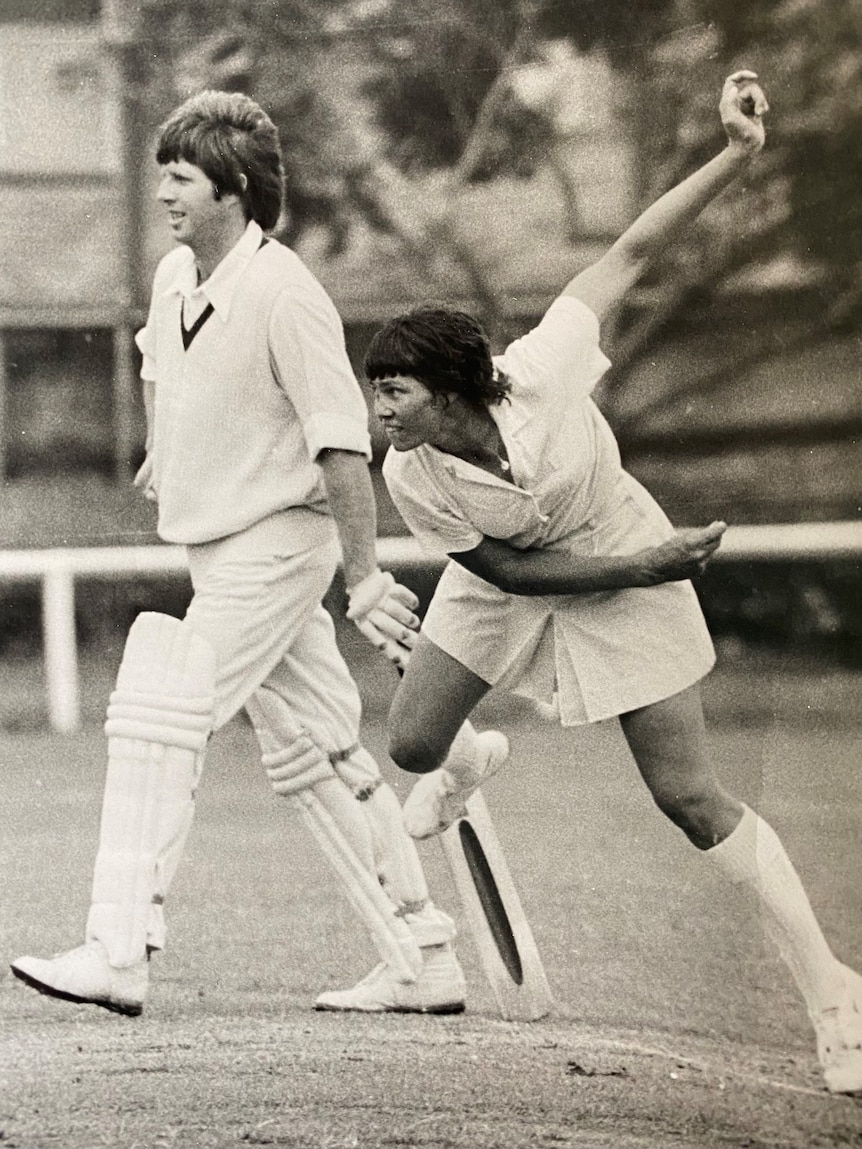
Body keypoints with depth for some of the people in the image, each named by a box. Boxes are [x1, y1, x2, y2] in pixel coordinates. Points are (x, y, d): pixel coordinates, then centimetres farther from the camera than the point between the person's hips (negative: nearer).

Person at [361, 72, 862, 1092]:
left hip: (626, 562, -3)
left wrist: (738, 154, -30)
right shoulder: (410, 479, -27)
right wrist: (643, 567, -21)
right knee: (411, 741, 2)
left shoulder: (541, 375, -34)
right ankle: (465, 766, 45)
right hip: (508, 582, 3)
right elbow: (507, 571, -17)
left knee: (691, 797, -6)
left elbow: (631, 252, -24)